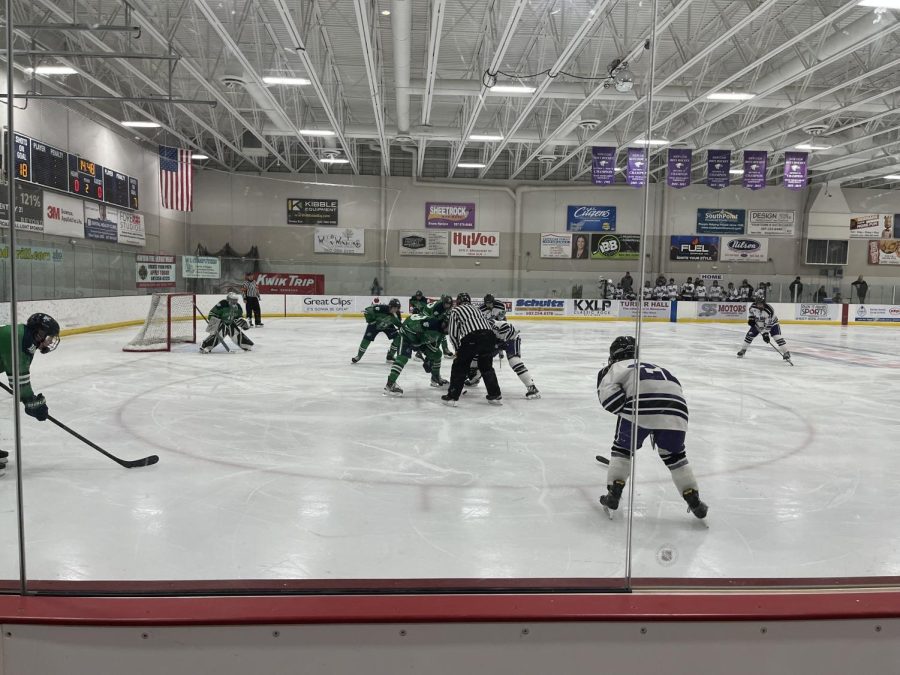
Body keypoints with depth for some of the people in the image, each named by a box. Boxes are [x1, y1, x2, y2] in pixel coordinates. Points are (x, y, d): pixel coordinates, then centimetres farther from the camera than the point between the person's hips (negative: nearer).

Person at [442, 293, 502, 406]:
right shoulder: (474, 307, 34)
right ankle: (495, 395, 21)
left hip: (471, 337, -5)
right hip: (488, 334, 5)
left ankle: (452, 397, 9)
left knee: (459, 367, 9)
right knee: (486, 366, 22)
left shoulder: (455, 311, 18)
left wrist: (458, 348, 26)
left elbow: (453, 333, 13)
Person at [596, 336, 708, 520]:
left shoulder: (617, 366, 21)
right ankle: (694, 501, 22)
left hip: (641, 406, -5)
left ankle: (614, 494, 12)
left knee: (622, 448, 19)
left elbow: (607, 393, 1)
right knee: (674, 454, 25)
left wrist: (626, 410, 9)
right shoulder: (656, 368, 40)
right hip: (675, 411, 5)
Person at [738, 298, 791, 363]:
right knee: (749, 335, -1)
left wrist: (765, 334, -36)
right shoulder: (753, 306, -21)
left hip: (771, 323, -4)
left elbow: (768, 324, -35)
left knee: (777, 337, -19)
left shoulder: (769, 310, -36)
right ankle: (742, 350, 16)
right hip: (758, 323, 4)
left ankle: (786, 353, -12)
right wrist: (751, 318, -6)